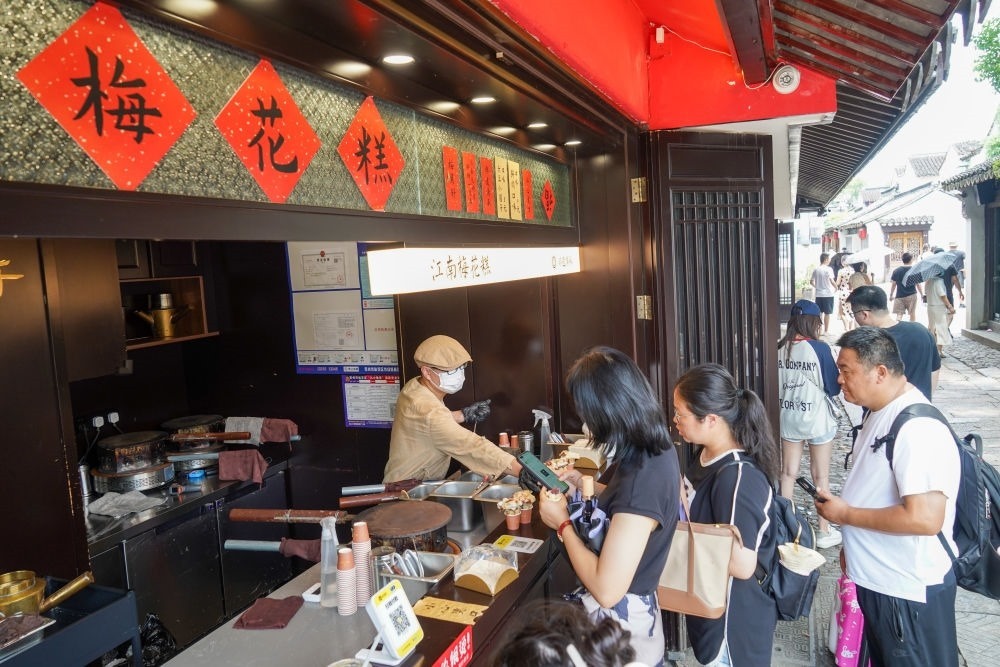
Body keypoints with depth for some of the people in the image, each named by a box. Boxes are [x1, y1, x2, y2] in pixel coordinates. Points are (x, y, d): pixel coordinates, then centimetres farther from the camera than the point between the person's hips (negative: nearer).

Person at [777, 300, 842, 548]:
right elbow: (834, 387, -9)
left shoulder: (779, 349, -5)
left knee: (788, 473, 14)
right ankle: (825, 531, 21)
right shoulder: (819, 348, -16)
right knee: (820, 475, 10)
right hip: (817, 418, -3)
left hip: (788, 418, 3)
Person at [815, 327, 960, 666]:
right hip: (875, 579, 9)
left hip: (909, 590, -9)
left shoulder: (918, 429, -26)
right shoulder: (878, 413, 4)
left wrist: (845, 514, -22)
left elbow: (925, 518, -32)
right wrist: (853, 544, 17)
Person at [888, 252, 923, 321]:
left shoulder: (896, 271, -1)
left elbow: (893, 284, 2)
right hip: (911, 295, 0)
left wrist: (891, 295, 13)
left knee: (899, 315, -2)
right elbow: (918, 284, -1)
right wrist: (922, 294, 10)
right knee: (912, 313, 16)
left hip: (899, 296, 0)